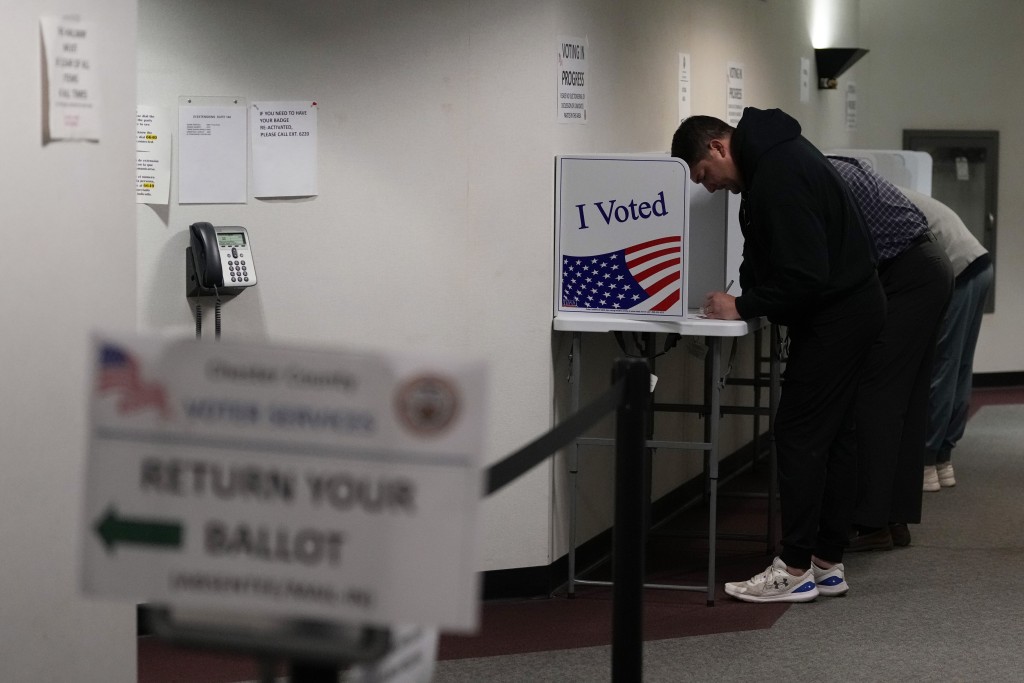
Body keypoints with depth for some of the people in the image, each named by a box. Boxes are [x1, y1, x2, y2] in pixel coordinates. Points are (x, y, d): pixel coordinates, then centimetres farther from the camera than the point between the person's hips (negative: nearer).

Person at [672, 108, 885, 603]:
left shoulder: (778, 176, -23)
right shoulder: (773, 156, 10)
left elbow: (804, 276, -26)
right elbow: (774, 255, 19)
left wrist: (744, 306, -15)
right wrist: (746, 296, 5)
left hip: (834, 316, -11)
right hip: (851, 306, 11)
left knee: (799, 435, -7)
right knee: (834, 434, 12)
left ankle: (795, 570, -3)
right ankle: (828, 564, 17)